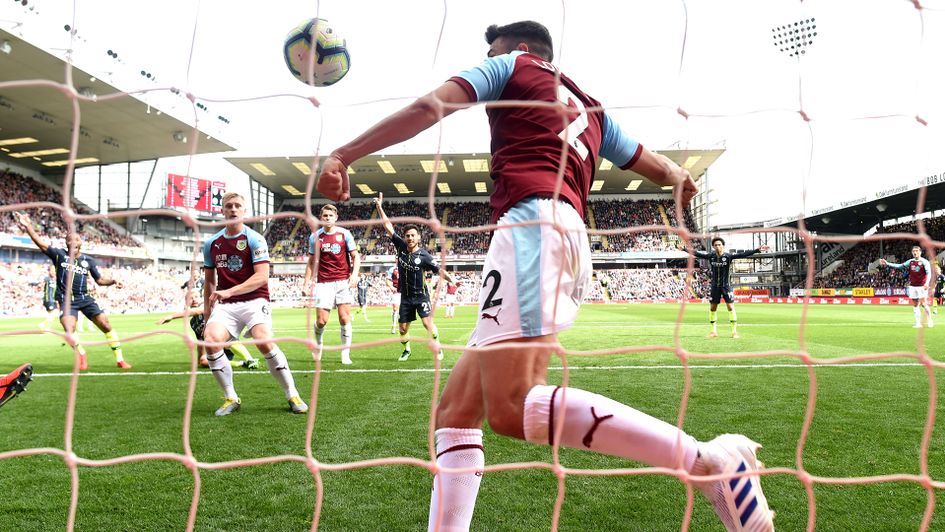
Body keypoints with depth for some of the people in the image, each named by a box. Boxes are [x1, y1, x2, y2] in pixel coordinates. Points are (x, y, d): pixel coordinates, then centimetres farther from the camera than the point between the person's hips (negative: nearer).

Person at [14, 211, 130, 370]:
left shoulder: (88, 260, 6)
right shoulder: (59, 254, 2)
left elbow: (100, 280, 11)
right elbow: (41, 244, -9)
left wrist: (113, 281, -7)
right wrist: (28, 227, -20)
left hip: (85, 298, 2)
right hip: (67, 300, -1)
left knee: (105, 325, -7)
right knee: (69, 329, -23)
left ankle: (120, 359, 2)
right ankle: (82, 356, 3)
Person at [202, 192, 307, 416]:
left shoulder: (254, 239, -3)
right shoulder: (211, 243, 11)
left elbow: (262, 276, -13)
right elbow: (209, 280, 20)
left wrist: (229, 291, -22)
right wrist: (207, 311, 16)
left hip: (254, 300, -4)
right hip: (225, 305, 4)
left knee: (264, 341, -27)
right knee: (211, 341, -23)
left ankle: (292, 395, -11)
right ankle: (231, 398, -5)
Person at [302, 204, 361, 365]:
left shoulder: (344, 234, 3)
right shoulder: (315, 236, 6)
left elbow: (355, 256, 5)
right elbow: (311, 262, 12)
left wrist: (354, 274, -12)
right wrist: (306, 283, 6)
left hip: (343, 281, 0)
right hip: (324, 283, 0)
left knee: (344, 318, -6)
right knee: (321, 320, -4)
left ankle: (345, 353, 5)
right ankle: (318, 344, 26)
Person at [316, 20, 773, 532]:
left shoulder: (513, 65, 18)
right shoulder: (590, 109, 35)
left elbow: (428, 107, 5)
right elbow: (663, 168, 39)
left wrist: (342, 154, 5)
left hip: (535, 221, -8)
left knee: (512, 407, -24)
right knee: (454, 411, 5)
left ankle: (706, 460, -26)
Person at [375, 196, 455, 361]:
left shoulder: (424, 255, -13)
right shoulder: (401, 246, -4)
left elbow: (439, 270, -14)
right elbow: (388, 226, -1)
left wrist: (451, 280, -32)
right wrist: (379, 207, -2)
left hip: (421, 295, -4)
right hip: (406, 296, 4)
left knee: (427, 322, -15)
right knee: (403, 328, 7)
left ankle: (438, 348, 4)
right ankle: (406, 350, 32)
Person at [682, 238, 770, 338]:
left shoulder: (728, 256, -11)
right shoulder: (710, 256, -4)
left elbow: (743, 254, -18)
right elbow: (697, 253, -1)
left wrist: (757, 250, -27)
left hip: (726, 286, -2)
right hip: (714, 286, 3)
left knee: (730, 307, -6)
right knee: (712, 308, 8)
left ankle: (734, 331, 0)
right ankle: (713, 331, 20)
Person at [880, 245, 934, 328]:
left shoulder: (924, 262, -6)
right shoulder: (910, 262, 9)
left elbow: (929, 273, -15)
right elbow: (899, 266, 13)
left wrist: (927, 283, -30)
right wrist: (887, 264, 7)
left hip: (922, 286, -5)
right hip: (913, 286, 5)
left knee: (924, 304, -10)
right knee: (915, 305, 3)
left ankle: (930, 321, 6)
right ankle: (918, 323, 6)